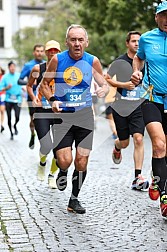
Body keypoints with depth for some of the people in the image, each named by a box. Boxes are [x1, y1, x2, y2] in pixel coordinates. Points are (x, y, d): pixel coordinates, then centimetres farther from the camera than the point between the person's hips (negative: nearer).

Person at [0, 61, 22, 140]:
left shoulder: (19, 76, 3)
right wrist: (7, 88, -15)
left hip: (17, 99, 0)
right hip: (8, 100, 0)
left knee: (17, 117, -12)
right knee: (9, 118, 5)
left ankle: (15, 126, 22)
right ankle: (11, 133, 24)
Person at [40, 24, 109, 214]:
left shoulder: (93, 61, -1)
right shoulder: (57, 60, -4)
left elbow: (104, 84, 7)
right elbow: (44, 84, 7)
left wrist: (103, 89, -17)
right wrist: (52, 100, -12)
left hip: (84, 115, 1)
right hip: (62, 114, -1)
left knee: (82, 162, 0)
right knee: (65, 160, -14)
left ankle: (74, 200, 19)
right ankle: (62, 172, 24)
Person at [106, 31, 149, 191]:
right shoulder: (120, 61, -2)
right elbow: (107, 79, 0)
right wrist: (123, 85, -14)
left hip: (138, 106, 1)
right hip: (121, 106, -1)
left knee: (138, 139, -15)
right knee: (124, 143, 7)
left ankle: (138, 177, -11)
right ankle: (117, 147, 48)